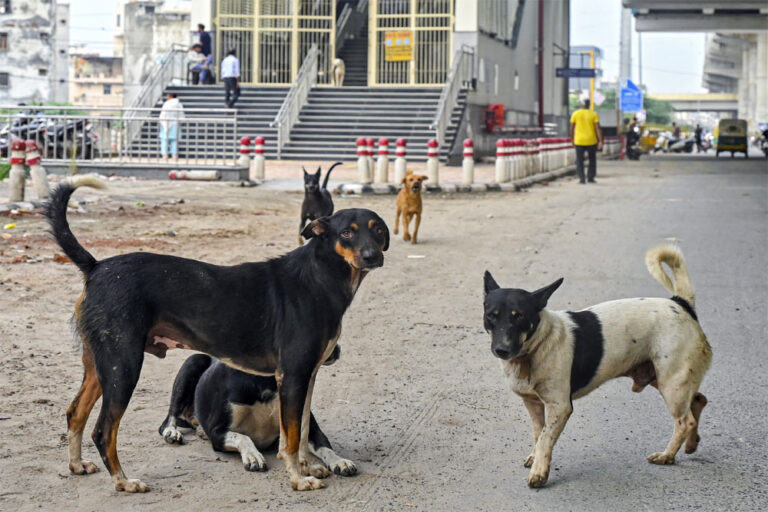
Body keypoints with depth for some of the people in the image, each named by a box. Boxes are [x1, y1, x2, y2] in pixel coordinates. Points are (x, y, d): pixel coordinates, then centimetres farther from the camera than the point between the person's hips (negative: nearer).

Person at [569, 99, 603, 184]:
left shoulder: (575, 114, -2)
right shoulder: (593, 114, -3)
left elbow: (572, 128, 1)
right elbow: (598, 128, -10)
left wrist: (572, 140, 13)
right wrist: (600, 141, -11)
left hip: (579, 141, 0)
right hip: (591, 141, 0)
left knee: (579, 161, 4)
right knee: (592, 160, 16)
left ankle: (581, 178, -7)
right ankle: (590, 178, 15)